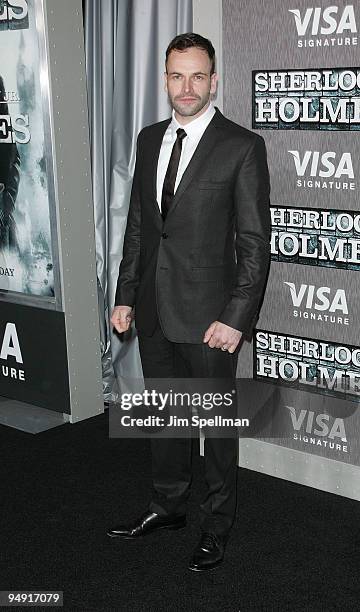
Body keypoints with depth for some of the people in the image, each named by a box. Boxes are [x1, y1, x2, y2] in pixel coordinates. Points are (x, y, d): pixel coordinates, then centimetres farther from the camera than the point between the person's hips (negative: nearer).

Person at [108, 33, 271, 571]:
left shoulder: (242, 147, -10)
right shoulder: (149, 139, 8)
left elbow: (255, 241, -12)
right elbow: (137, 223, 13)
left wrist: (236, 318, -17)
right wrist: (126, 296, 9)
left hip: (209, 315, -6)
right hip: (154, 310, 6)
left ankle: (217, 525, 27)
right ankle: (168, 507, 38)